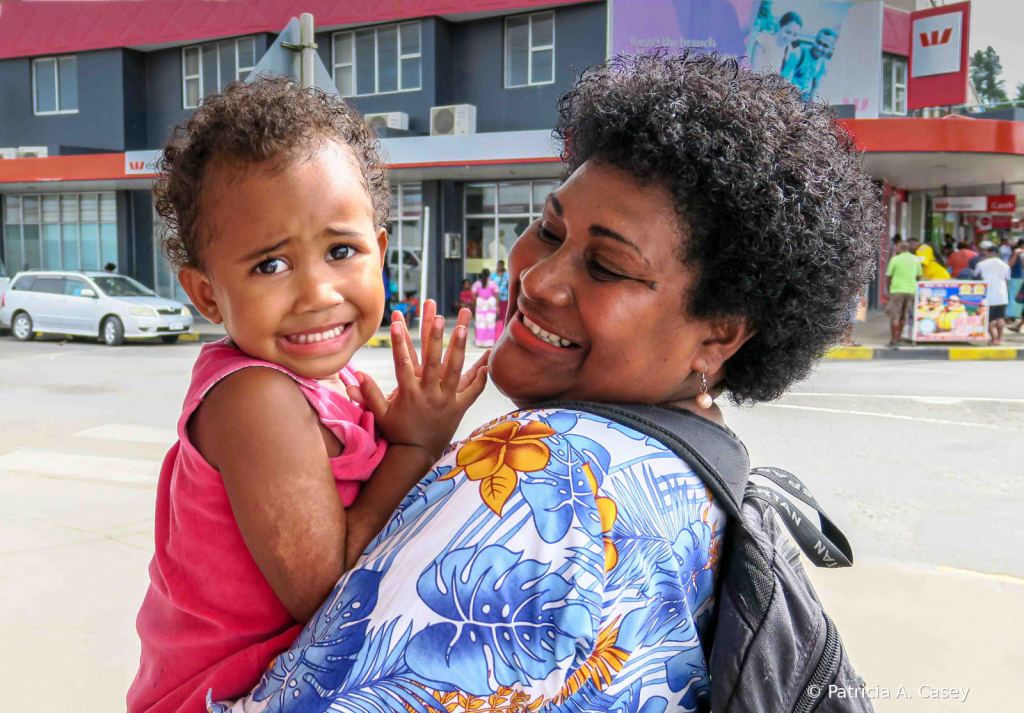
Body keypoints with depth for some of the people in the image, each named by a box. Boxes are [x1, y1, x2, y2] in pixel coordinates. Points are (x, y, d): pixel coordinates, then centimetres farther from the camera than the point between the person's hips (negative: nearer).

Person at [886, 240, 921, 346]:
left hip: (897, 290, -5)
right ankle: (898, 338, 20)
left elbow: (888, 276, -2)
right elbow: (919, 276, 13)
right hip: (911, 290, 5)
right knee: (904, 316, 14)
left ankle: (893, 340, -3)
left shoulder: (895, 259, -3)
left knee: (894, 317, -1)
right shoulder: (916, 260, 11)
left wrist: (888, 289, 9)